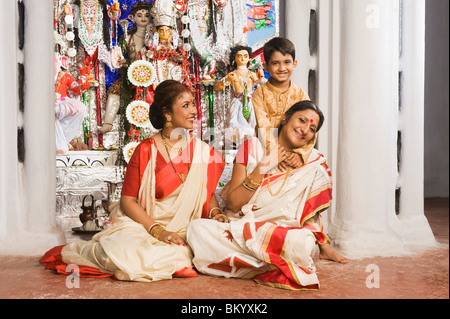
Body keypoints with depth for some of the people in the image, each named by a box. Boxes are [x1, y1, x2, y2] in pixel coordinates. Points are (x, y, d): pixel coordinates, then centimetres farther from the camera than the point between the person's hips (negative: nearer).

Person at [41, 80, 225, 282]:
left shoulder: (202, 151, 5)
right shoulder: (146, 150, -6)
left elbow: (209, 193, 14)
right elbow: (128, 200, -7)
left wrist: (215, 212, -9)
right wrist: (158, 230, -17)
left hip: (181, 233, 4)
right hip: (140, 223, -4)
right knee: (125, 256, -32)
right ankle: (78, 249, 3)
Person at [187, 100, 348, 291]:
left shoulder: (314, 161, 7)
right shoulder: (253, 147, 2)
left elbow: (311, 210, 13)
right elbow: (233, 203, -4)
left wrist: (324, 246, 5)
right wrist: (261, 169, -13)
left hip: (283, 234, -1)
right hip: (239, 230, 1)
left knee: (300, 243, -37)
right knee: (197, 228, -27)